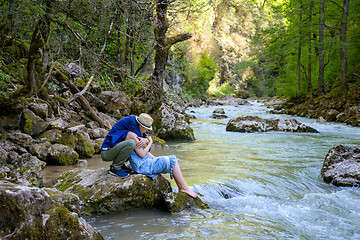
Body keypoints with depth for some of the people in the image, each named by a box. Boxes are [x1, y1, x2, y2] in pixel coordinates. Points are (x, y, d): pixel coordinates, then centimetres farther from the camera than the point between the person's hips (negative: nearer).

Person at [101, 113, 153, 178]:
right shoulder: (131, 121, -17)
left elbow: (148, 138, 3)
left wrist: (145, 140, -15)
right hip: (106, 153, -9)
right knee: (131, 143, -30)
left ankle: (121, 165, 11)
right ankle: (115, 168, -13)